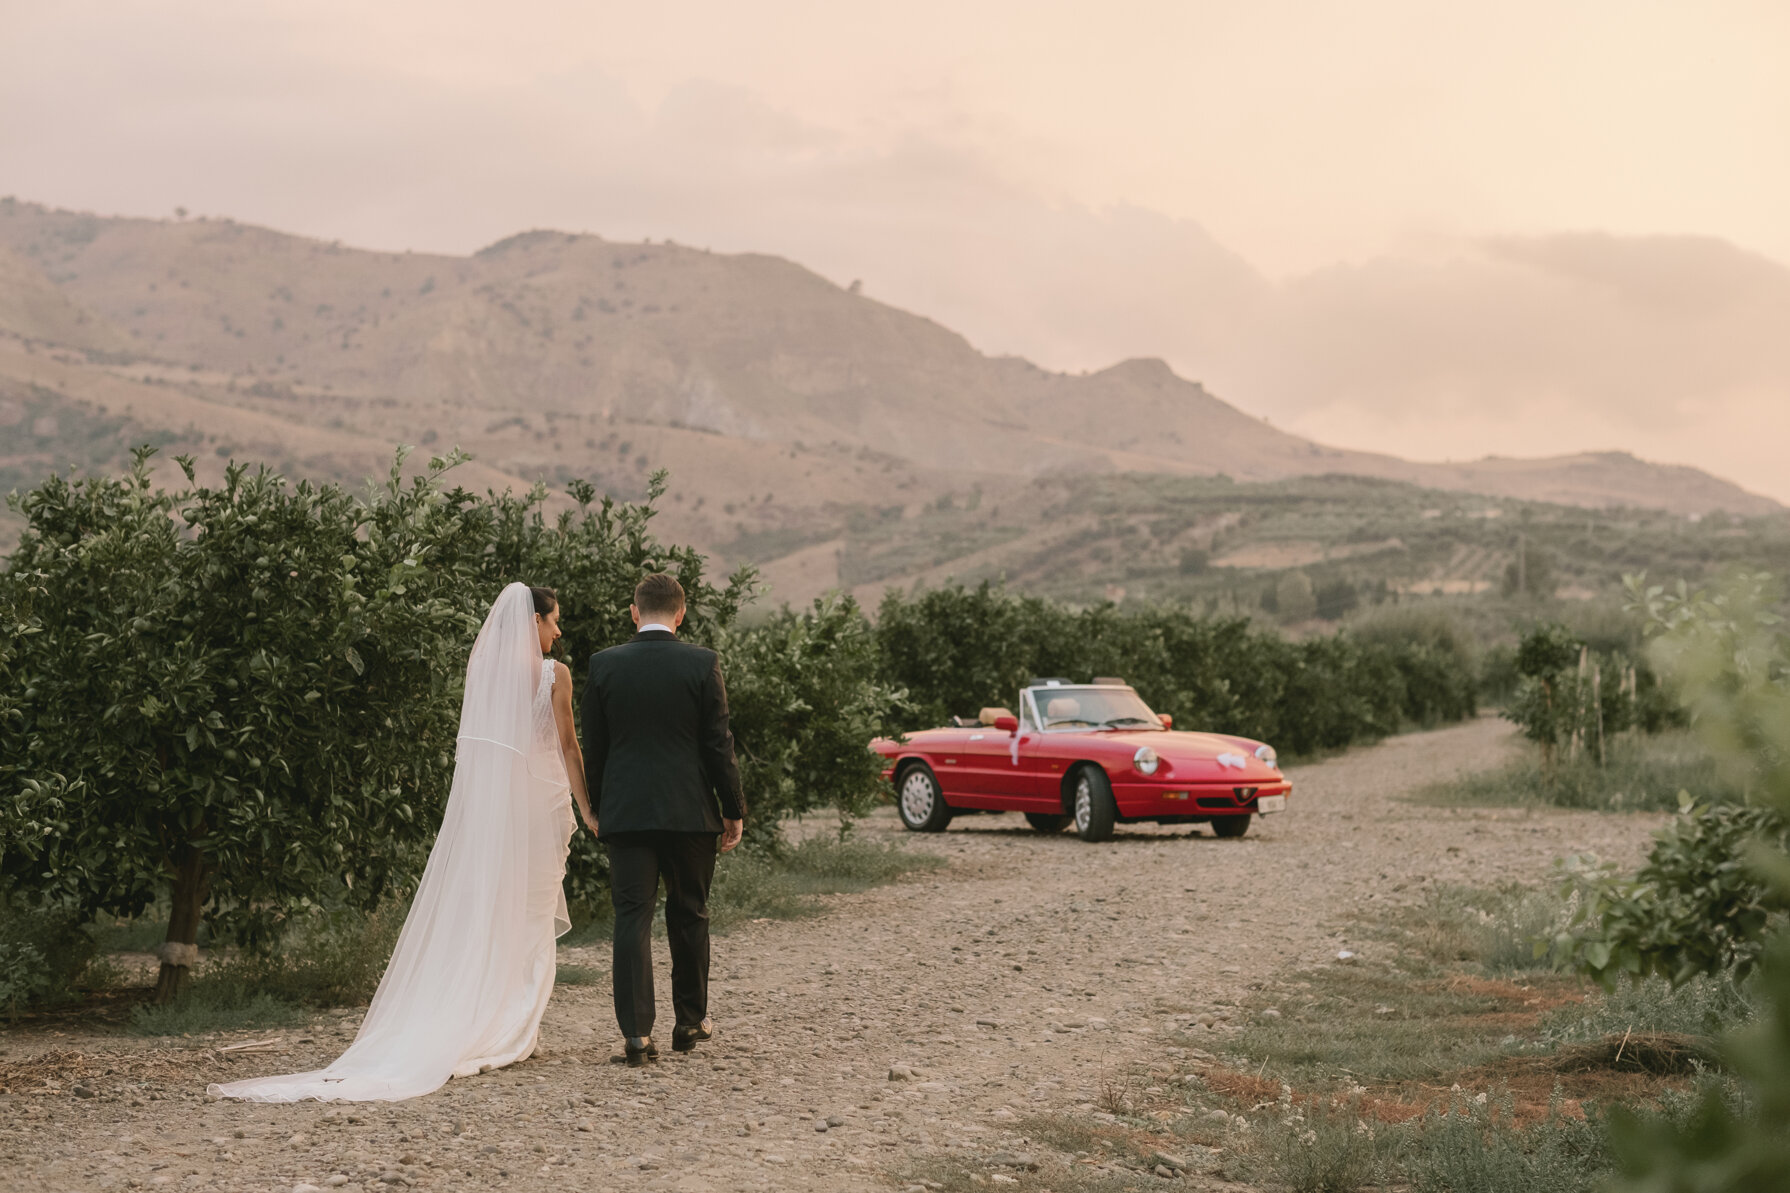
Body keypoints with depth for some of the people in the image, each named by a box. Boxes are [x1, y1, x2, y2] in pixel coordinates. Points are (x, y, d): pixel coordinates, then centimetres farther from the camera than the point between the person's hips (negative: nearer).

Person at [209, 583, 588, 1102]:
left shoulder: (479, 665, 8)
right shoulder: (554, 674, -7)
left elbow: (471, 739, 10)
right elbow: (567, 747, -5)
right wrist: (586, 808, 2)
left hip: (478, 798, 4)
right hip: (534, 803, -4)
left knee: (468, 912, 7)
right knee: (526, 918, 3)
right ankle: (508, 1033, 3)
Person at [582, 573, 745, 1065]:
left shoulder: (604, 664, -1)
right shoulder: (702, 663, -5)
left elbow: (594, 747, 4)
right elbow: (718, 744, -4)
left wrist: (598, 806, 15)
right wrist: (734, 810, 4)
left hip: (625, 810, 0)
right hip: (690, 811, 0)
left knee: (632, 918, 1)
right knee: (689, 915, 15)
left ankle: (636, 1034, -6)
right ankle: (690, 1020, 25)